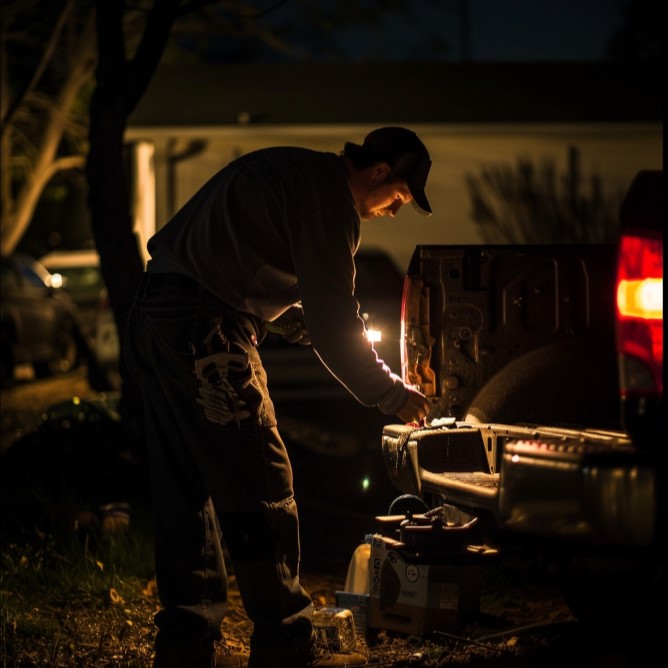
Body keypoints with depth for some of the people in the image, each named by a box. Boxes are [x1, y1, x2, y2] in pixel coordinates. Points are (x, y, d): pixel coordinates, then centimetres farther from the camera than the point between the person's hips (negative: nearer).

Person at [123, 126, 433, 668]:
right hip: (205, 333, -10)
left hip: (151, 319, 10)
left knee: (185, 494, 13)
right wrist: (389, 395, 1)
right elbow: (333, 319, -10)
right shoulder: (327, 196, -10)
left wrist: (333, 334, 25)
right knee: (260, 491, -2)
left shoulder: (287, 170, 20)